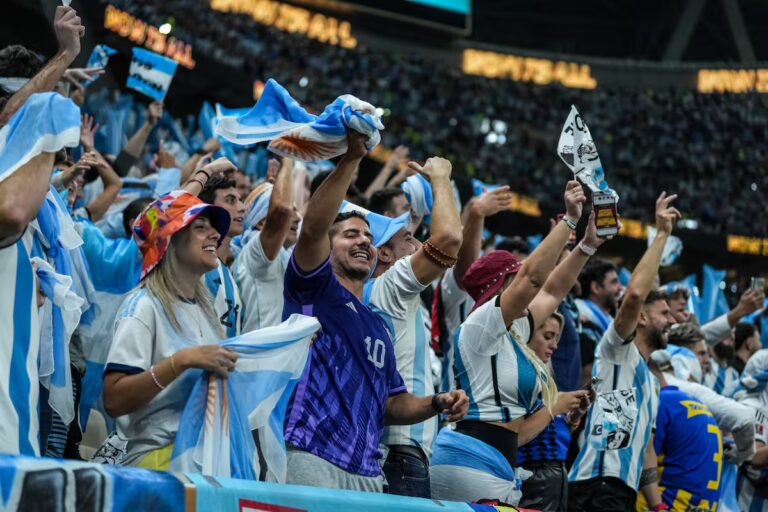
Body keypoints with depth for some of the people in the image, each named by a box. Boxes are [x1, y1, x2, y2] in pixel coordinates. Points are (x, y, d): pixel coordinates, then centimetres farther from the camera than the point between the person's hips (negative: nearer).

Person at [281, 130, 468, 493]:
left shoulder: (378, 326, 26)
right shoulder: (313, 289, 7)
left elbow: (391, 403, 27)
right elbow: (312, 228, -13)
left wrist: (436, 404, 7)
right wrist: (351, 159, -18)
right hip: (311, 458, -7)